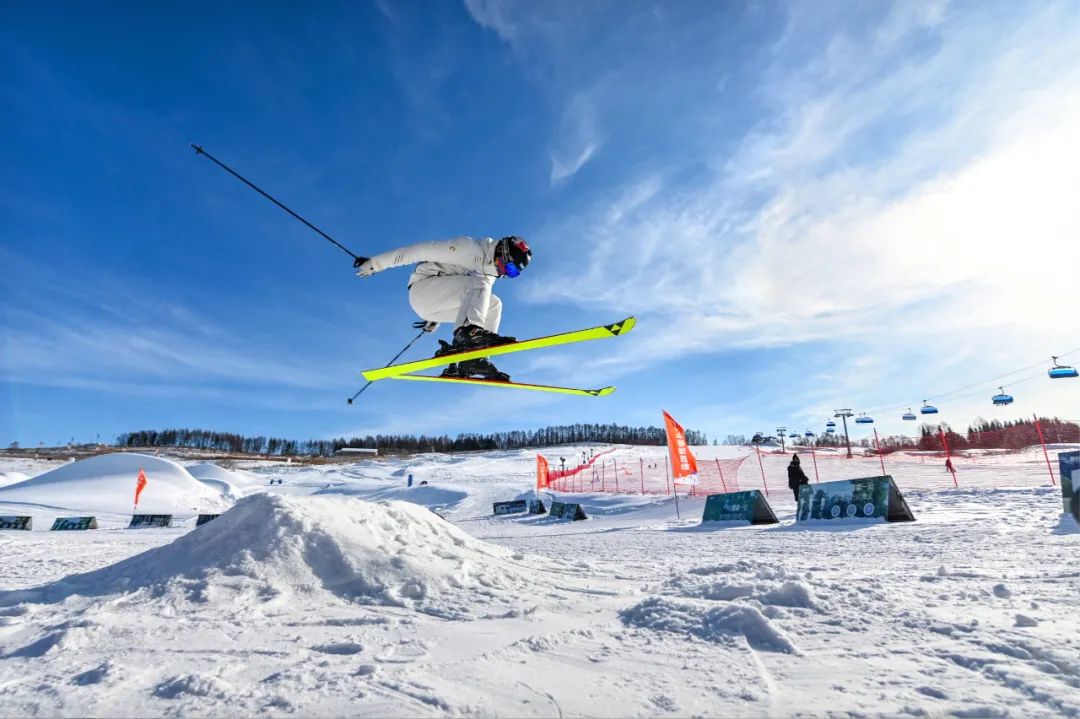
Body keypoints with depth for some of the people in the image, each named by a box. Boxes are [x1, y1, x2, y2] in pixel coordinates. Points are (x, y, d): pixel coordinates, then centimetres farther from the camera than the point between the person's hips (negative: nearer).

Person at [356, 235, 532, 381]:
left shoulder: (490, 273, 15)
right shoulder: (471, 249, -14)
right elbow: (422, 250, -14)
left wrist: (434, 319, 33)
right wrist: (375, 263, -12)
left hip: (437, 304, 9)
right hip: (422, 290, -9)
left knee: (493, 305, -1)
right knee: (479, 283, -26)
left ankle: (474, 359, -12)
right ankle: (467, 333, -49)